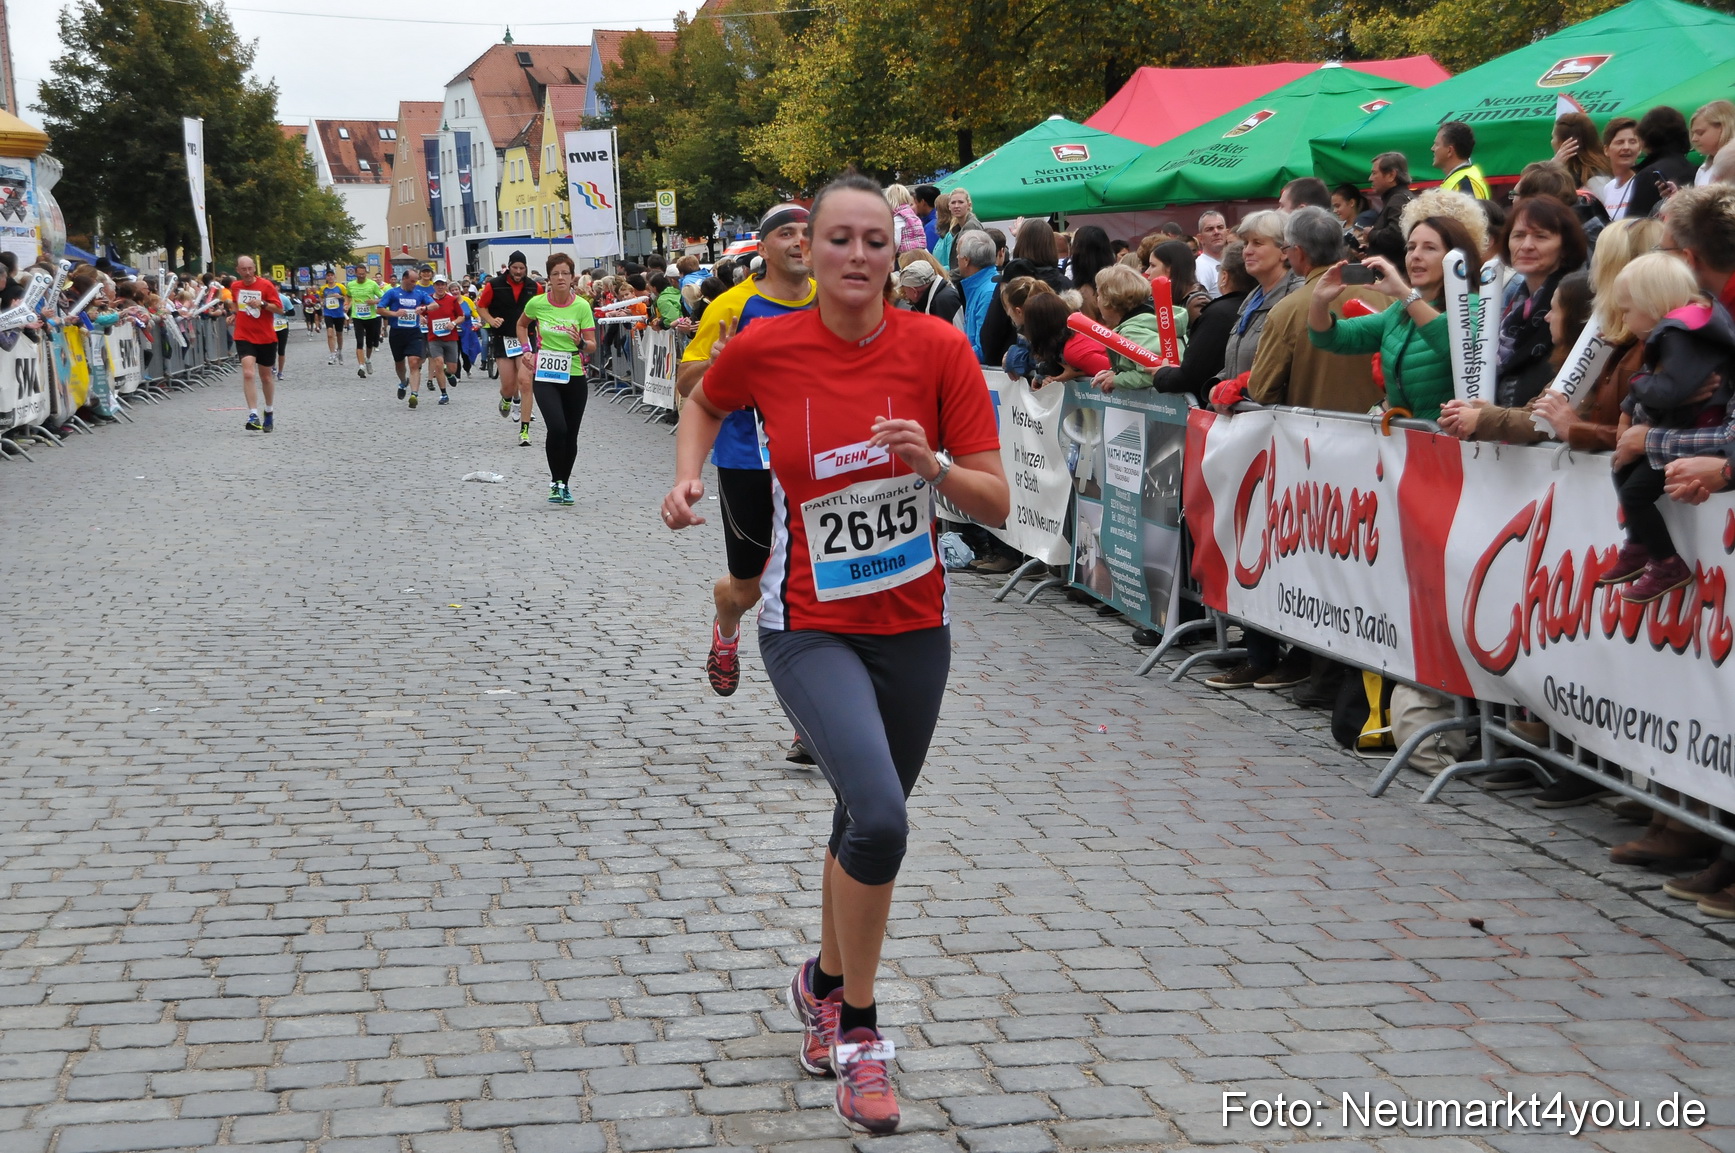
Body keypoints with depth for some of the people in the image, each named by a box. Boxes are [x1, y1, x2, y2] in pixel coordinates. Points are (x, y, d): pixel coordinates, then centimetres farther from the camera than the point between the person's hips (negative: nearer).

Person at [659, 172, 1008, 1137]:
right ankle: (858, 1032, 1)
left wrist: (931, 465, -26)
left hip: (913, 627, 2)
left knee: (867, 821, 17)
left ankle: (825, 984, 46)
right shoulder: (765, 349, -10)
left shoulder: (938, 349, -10)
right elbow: (706, 402, 15)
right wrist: (688, 476, -2)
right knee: (880, 817, -22)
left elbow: (997, 505, -9)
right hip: (812, 629, -2)